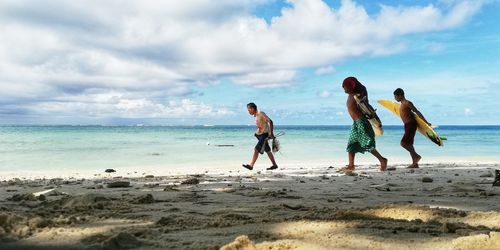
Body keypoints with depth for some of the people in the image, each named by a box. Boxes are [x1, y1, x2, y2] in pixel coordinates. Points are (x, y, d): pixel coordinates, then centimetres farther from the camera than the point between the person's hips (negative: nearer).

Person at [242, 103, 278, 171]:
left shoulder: (261, 113, -15)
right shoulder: (256, 116, 11)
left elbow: (270, 122, -18)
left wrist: (271, 133, -21)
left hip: (264, 135, -9)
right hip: (260, 135, 9)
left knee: (256, 150, -13)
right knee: (268, 151, 13)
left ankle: (251, 165, -10)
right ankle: (274, 165, 20)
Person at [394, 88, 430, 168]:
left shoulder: (407, 103, -12)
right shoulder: (402, 104, 15)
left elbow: (417, 112, -14)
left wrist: (426, 122, -14)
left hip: (411, 125, -10)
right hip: (407, 125, 10)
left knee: (403, 143, -15)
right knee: (409, 144, 10)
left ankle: (417, 156, -2)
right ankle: (415, 164, 15)